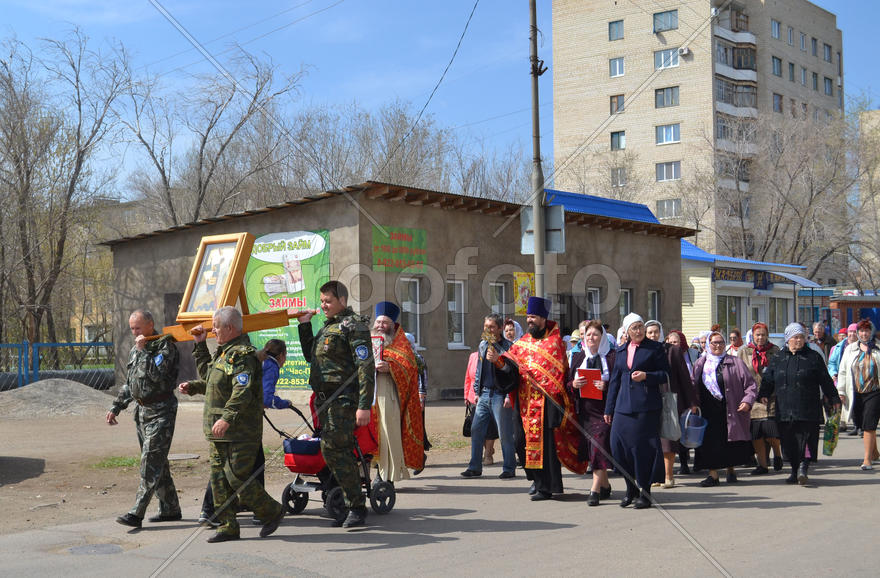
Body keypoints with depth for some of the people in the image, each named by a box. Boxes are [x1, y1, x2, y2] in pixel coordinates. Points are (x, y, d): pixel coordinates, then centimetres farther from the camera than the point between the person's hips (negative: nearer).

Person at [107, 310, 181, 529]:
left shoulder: (165, 345, -10)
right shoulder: (135, 350, 15)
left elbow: (156, 374, -25)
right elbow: (128, 383, 23)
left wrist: (143, 350, -20)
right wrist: (116, 408, 19)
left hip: (161, 412, -9)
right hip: (142, 411, 9)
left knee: (151, 463, -10)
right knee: (157, 462, 12)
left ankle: (136, 513, -12)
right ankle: (170, 509, 20)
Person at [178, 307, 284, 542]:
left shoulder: (242, 355, -16)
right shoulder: (224, 352, 17)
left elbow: (243, 392, -27)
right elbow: (208, 377, 33)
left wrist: (227, 417, -36)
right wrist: (200, 345, 27)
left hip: (240, 432, -10)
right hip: (220, 432, 10)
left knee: (237, 476, -8)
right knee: (219, 477, 9)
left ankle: (272, 512, 10)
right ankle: (228, 527, 15)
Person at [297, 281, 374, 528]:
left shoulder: (353, 326, -9)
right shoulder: (328, 327, 20)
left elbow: (366, 367, -16)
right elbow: (310, 356, 32)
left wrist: (364, 406, -22)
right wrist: (304, 326, 20)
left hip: (343, 399, -9)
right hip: (325, 400, 9)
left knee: (332, 449, -15)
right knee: (341, 452, 9)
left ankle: (356, 507, -8)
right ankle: (353, 506, 15)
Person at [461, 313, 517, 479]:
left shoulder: (508, 346, -7)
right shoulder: (482, 345, 13)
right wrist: (477, 391, 16)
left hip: (500, 395, -6)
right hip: (484, 394, 6)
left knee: (505, 433, -1)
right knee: (476, 430, 4)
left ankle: (509, 469, 10)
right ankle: (475, 467, 12)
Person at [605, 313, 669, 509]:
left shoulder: (655, 348, 2)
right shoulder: (621, 350, 15)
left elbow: (665, 374, 0)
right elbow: (615, 380, 17)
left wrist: (646, 376, -18)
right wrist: (609, 409, 15)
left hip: (646, 406, -4)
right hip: (624, 405, 4)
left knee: (642, 447, -3)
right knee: (618, 445, -1)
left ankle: (645, 493, 9)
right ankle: (631, 488, 17)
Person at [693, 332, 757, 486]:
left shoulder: (735, 362, 4)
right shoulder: (700, 364, 11)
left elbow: (751, 384, 3)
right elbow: (694, 386, 14)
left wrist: (747, 401, -11)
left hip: (729, 411, -1)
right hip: (708, 411, 1)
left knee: (730, 443, 5)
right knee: (710, 443, -4)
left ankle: (731, 470, 25)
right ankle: (713, 474, 2)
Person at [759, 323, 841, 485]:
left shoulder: (813, 357, 6)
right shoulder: (778, 359, 12)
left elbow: (825, 380, 7)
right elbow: (768, 379, 12)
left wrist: (834, 399, 6)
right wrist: (763, 394, -4)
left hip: (808, 410, -2)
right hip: (784, 410, 3)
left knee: (805, 437, -11)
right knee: (789, 442, 5)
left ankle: (803, 466, -10)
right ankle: (795, 470, 14)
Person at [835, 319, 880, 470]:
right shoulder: (850, 349, 11)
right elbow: (843, 371, 13)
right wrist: (841, 391, 9)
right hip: (857, 394, 3)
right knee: (863, 425, 10)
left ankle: (867, 459, -8)